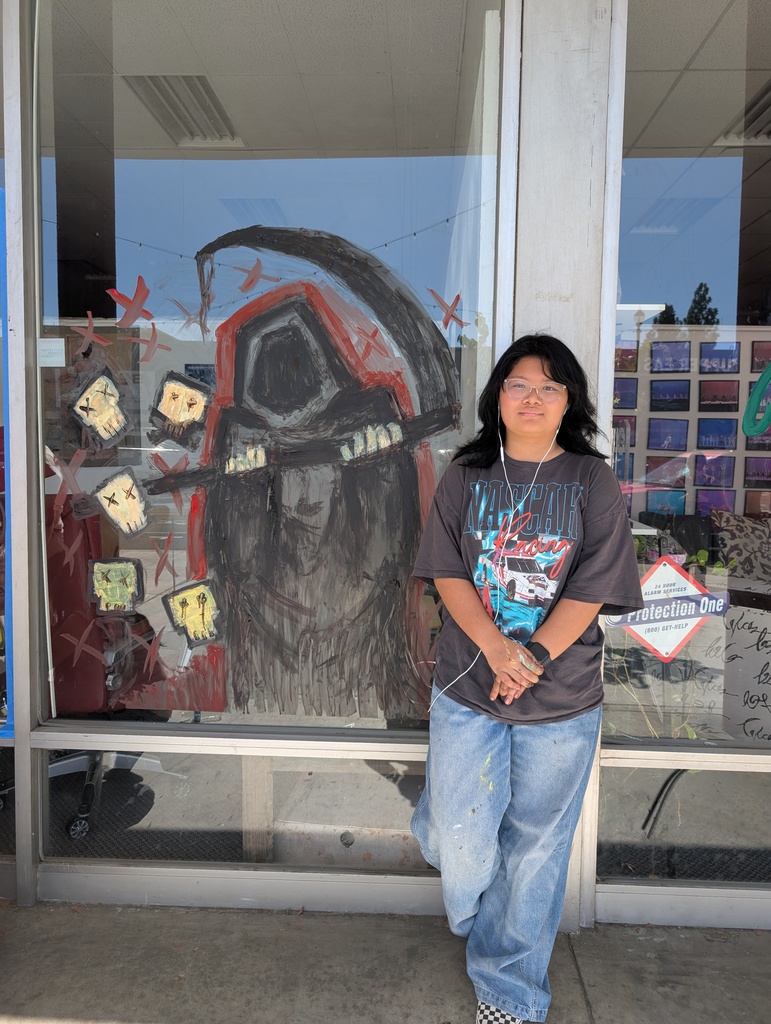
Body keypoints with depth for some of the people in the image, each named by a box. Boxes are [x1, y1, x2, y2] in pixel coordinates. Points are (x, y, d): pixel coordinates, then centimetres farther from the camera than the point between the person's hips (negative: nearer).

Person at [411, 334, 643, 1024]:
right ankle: (478, 920, 45)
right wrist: (496, 647, -17)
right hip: (467, 687, 1)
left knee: (536, 843, 12)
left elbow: (593, 587, -7)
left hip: (563, 700, 0)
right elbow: (447, 573, -3)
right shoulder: (465, 477, 3)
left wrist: (533, 655, -18)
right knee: (460, 837, 8)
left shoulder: (593, 482, -1)